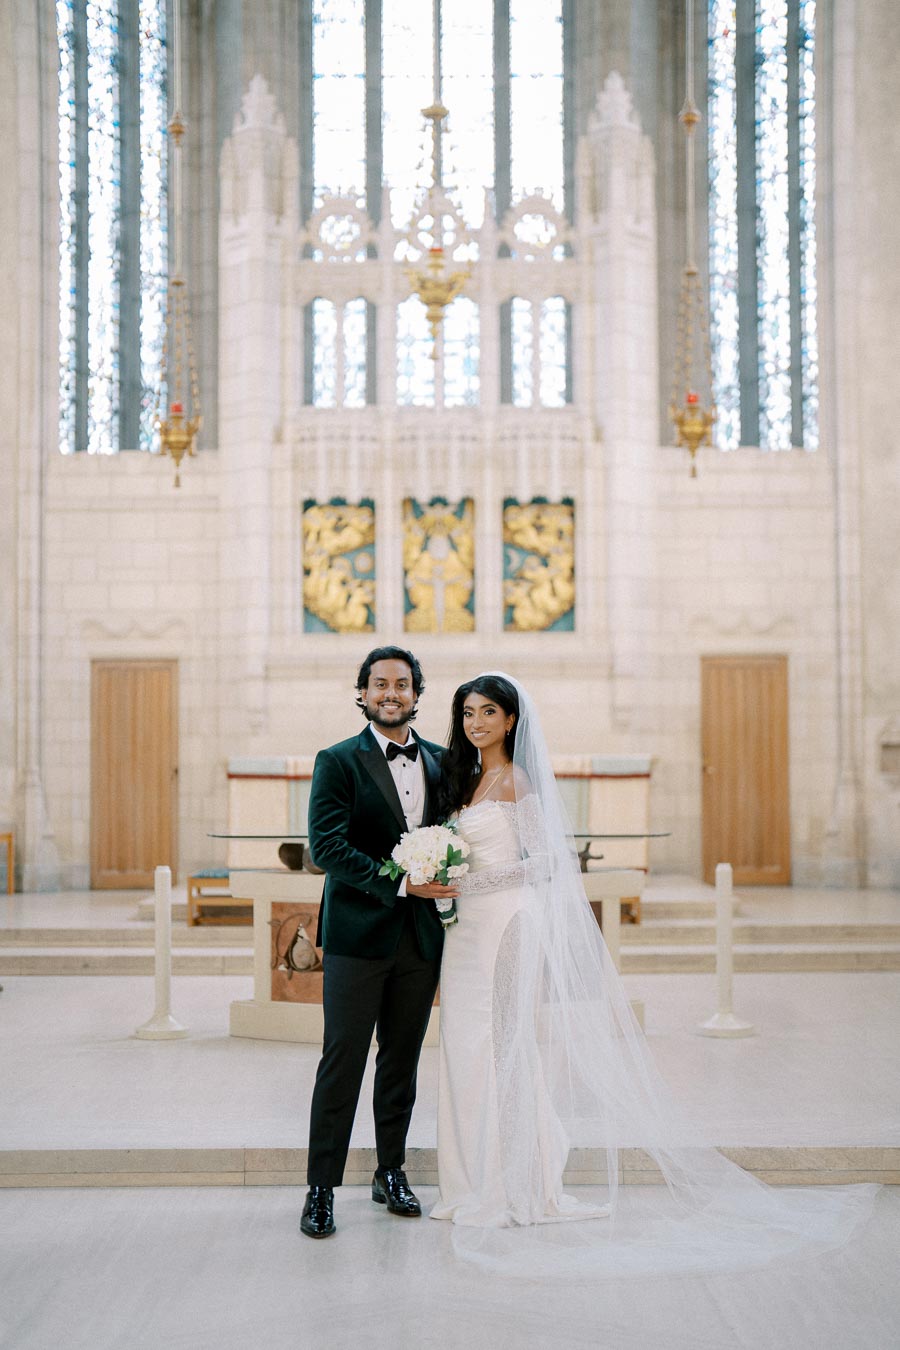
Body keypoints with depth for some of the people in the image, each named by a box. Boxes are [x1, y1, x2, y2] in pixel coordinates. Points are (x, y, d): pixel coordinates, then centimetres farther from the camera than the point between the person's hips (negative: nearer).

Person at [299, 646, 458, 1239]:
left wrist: (446, 886, -3)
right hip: (359, 932, -4)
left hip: (421, 936, 4)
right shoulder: (338, 761, -4)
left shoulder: (442, 761, 10)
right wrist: (399, 882, -20)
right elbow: (327, 845, -13)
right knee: (342, 1061, -2)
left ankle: (391, 1173, 26)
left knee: (403, 1060, 13)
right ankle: (321, 1189, 6)